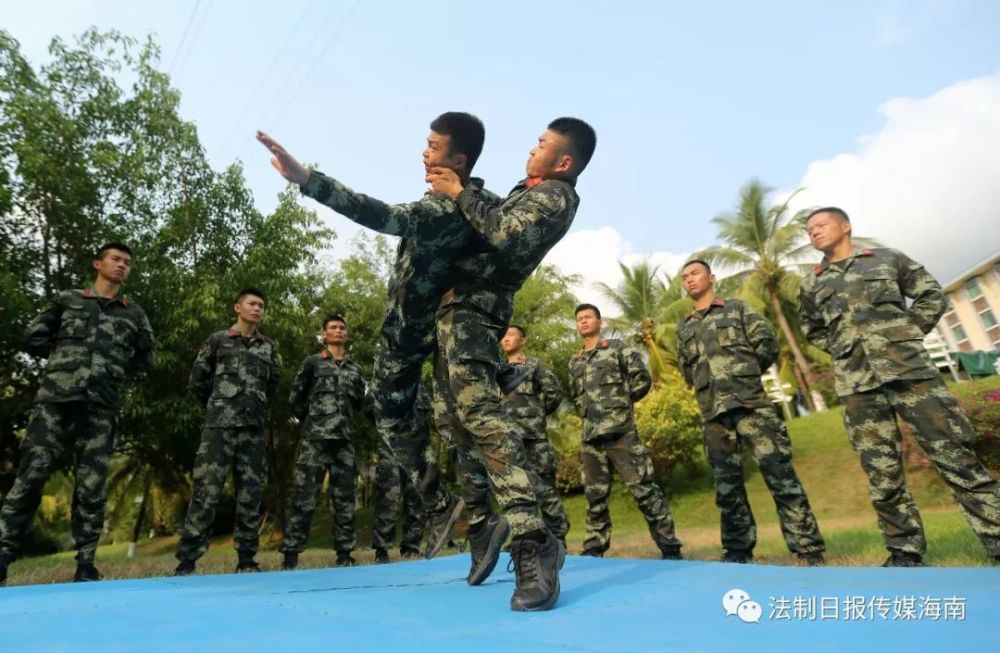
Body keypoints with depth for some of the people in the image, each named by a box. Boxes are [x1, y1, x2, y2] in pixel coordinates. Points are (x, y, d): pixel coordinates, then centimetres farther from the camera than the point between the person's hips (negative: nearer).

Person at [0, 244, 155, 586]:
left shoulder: (134, 314, 15)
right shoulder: (66, 299, 15)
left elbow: (146, 358, 19)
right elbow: (33, 339, 15)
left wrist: (117, 369, 9)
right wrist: (64, 355, 9)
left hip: (101, 409, 0)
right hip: (55, 400, 0)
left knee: (91, 487, 1)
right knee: (30, 477, -4)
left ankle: (85, 564, 7)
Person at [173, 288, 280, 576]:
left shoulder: (269, 347, 13)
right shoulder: (217, 340, 6)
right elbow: (197, 380, 10)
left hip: (254, 428, 3)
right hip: (220, 425, -3)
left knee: (250, 493, 4)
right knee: (206, 491, -7)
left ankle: (247, 559, 13)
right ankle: (186, 561, 2)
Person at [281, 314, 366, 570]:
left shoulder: (355, 369, 16)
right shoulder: (312, 363, 6)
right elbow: (295, 399, 6)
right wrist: (312, 421, 9)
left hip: (345, 440, 4)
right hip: (315, 439, -3)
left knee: (345, 498, 5)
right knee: (304, 497, -5)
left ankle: (344, 553, 12)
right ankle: (290, 554, 3)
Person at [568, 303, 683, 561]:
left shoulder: (617, 348, 4)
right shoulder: (574, 362, 18)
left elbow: (643, 379, -2)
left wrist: (620, 401, 4)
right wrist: (587, 411, 10)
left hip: (621, 431, -5)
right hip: (591, 436, 5)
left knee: (643, 488, -4)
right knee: (595, 495, 10)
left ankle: (670, 547, 6)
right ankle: (594, 549, 20)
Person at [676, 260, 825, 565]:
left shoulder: (737, 308, 11)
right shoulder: (683, 327, 20)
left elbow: (768, 343, 3)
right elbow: (686, 370, 23)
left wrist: (746, 373, 8)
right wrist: (706, 385, 12)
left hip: (750, 402, -3)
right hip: (713, 413, 4)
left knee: (780, 473, -7)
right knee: (727, 482, 6)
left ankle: (809, 552, 0)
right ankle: (738, 551, 16)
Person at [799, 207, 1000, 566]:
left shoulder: (886, 258, 12)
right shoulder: (811, 284, 14)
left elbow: (932, 295, 14)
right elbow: (812, 330, 26)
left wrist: (907, 333, 4)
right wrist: (844, 350, 12)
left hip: (910, 370, -1)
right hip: (857, 385, 1)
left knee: (957, 458, 0)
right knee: (882, 473, 3)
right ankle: (905, 552, 13)